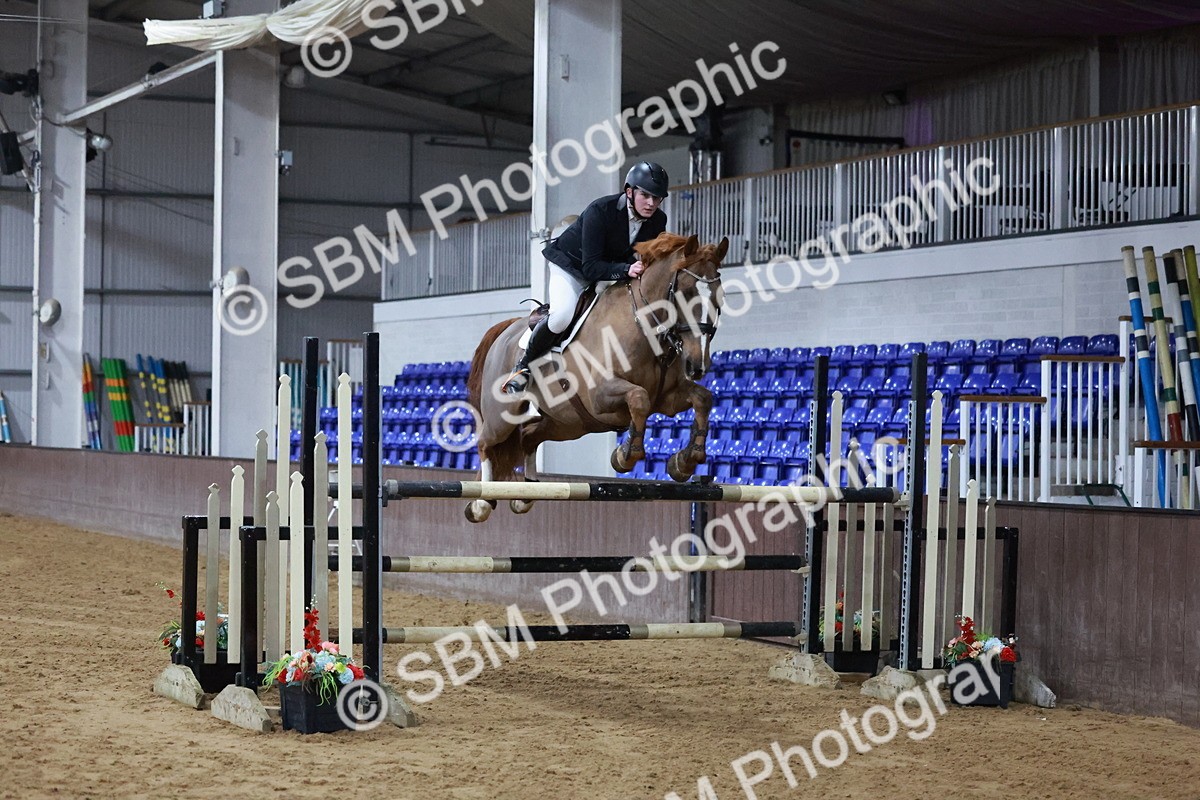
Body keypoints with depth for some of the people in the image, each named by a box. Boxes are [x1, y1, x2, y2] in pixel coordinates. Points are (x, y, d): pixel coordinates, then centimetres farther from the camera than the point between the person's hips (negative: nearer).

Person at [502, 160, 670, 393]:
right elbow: (590, 267, -35)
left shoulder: (658, 221, -16)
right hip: (571, 266, -6)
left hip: (614, 273, 6)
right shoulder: (599, 210, -33)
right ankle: (523, 365, -10)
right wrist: (626, 269, -50)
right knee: (562, 314, -32)